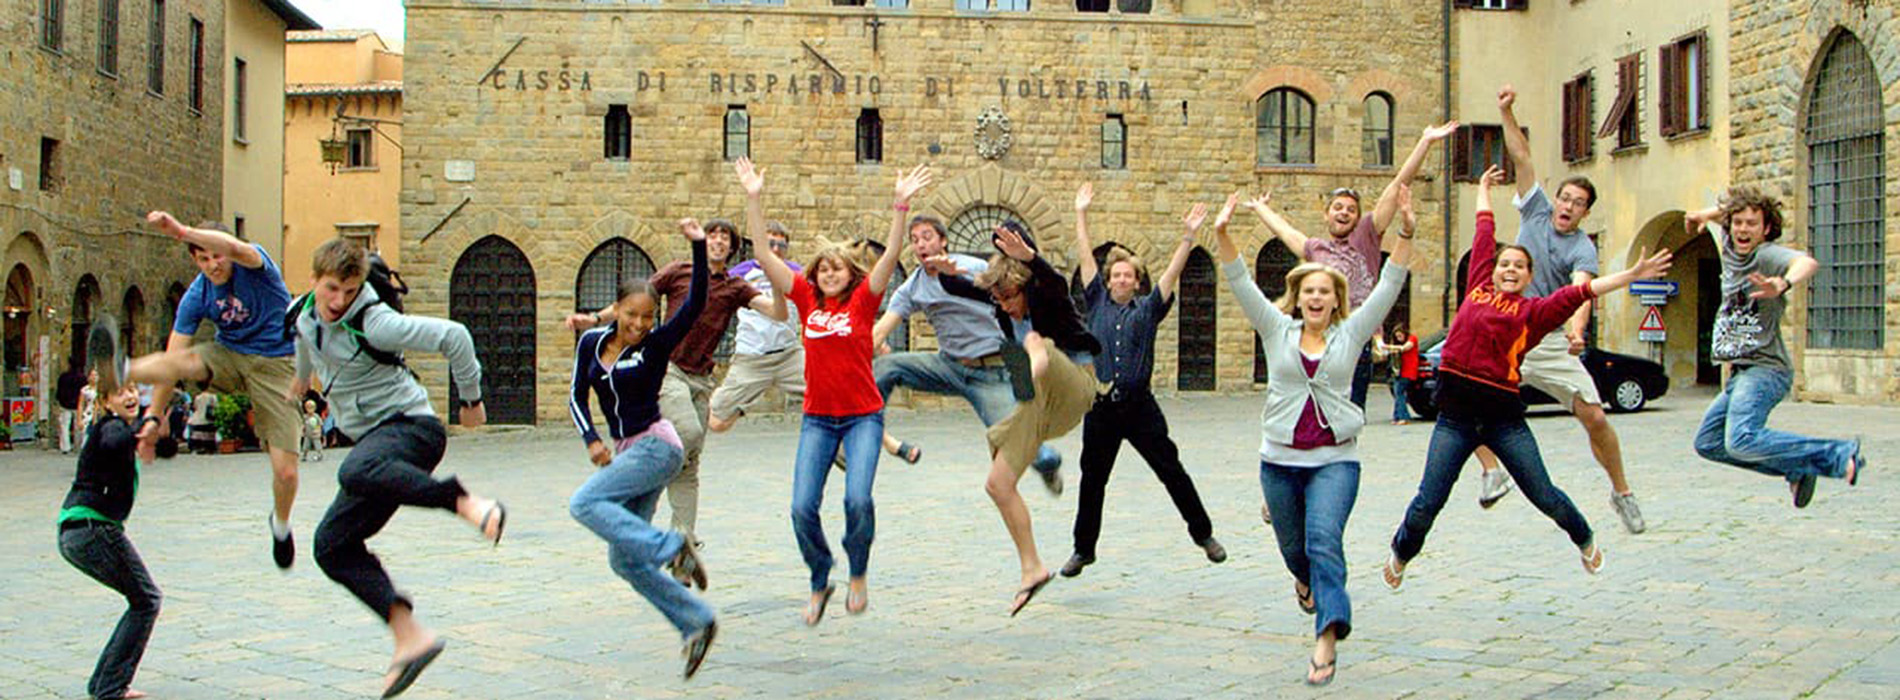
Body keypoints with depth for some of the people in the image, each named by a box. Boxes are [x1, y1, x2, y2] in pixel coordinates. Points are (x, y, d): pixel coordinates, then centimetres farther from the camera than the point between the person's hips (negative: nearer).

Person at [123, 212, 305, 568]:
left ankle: (281, 523, 21)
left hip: (276, 364, -3)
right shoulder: (196, 296, -5)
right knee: (182, 361, -34)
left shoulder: (254, 265, -14)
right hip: (229, 356, 3)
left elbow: (237, 248, -42)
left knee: (285, 472, -7)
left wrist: (180, 230, -53)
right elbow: (171, 357, -6)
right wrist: (155, 418, -9)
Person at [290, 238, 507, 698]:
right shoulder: (305, 316, 7)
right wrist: (301, 379, 53)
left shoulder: (374, 324, -17)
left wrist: (471, 400, -8)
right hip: (375, 441, 9)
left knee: (356, 473, -41)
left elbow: (452, 336, -18)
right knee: (332, 546, -1)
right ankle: (409, 636, -7)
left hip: (410, 425, -9)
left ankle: (464, 502, -41)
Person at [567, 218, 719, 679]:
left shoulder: (657, 345, -8)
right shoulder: (592, 343, 6)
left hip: (657, 446, -7)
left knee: (584, 503, -25)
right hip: (626, 451, 7)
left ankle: (671, 547, -23)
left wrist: (698, 247, -27)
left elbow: (696, 303, -20)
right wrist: (592, 439, -4)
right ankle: (696, 622, 9)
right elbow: (577, 397, 11)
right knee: (624, 562, 3)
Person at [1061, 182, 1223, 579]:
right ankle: (1083, 549, 20)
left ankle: (1203, 533, 19)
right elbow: (1085, 257, 7)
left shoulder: (1147, 309, 5)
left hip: (1140, 407, -1)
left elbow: (1172, 272, -2)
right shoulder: (1097, 303, 8)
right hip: (1101, 409, 1)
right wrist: (1081, 214, 6)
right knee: (1092, 481, 8)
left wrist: (1188, 237, -11)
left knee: (1172, 472, 4)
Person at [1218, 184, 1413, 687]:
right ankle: (1308, 582, 52)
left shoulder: (1351, 333, 4)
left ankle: (1327, 638, -25)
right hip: (1280, 459, 2)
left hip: (1335, 459, -2)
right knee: (1293, 546, 17)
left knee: (1324, 541, -20)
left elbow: (1389, 286, -3)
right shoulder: (1277, 330, 5)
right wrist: (1222, 235, -15)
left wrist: (1406, 235, -12)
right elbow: (1241, 283, -3)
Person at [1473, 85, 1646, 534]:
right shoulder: (1537, 212, 6)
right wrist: (1506, 113, -7)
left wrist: (1577, 326, -45)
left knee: (1595, 417, -8)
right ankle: (1491, 472, -5)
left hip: (1553, 339, -3)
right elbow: (1521, 157, 2)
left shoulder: (1582, 249, -6)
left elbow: (1581, 289, -26)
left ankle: (1621, 492, 14)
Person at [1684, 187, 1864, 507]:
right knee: (1707, 442, 15)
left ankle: (1838, 456, -22)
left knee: (1742, 441, -31)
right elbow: (1724, 212, 34)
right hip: (1742, 373, 10)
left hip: (1765, 369, -10)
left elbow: (1808, 262, -39)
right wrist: (1707, 215, 17)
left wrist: (1784, 284, -57)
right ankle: (1796, 469, 19)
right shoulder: (1729, 249, 10)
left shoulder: (1768, 254, -14)